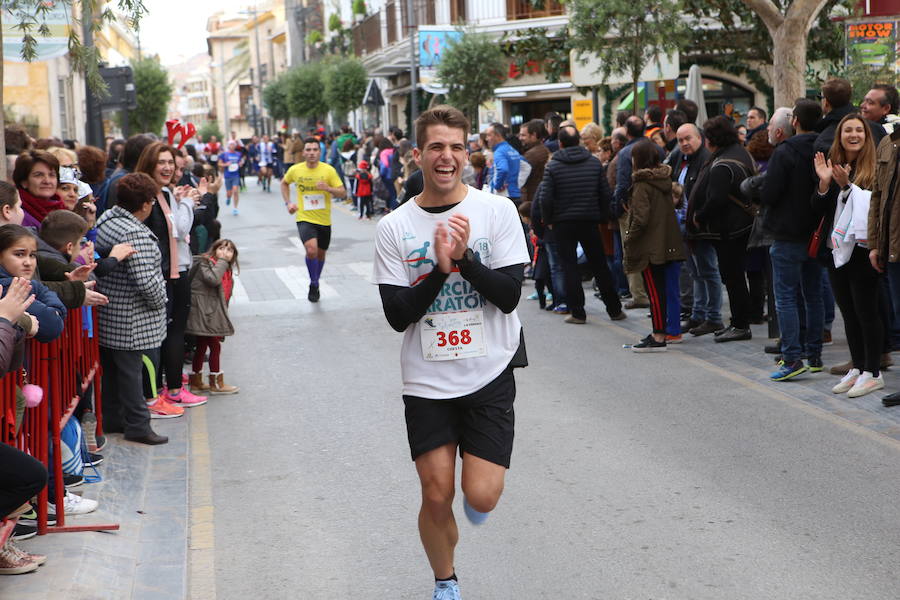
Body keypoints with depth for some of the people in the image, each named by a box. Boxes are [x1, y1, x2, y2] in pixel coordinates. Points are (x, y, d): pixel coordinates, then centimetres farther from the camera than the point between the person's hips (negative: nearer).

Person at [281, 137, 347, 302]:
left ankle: (315, 284, 42)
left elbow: (343, 193, -7)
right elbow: (284, 183, 18)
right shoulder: (295, 170, -4)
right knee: (311, 249, -25)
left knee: (321, 254, 17)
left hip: (324, 220, 2)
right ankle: (313, 284, -5)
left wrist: (328, 188, -26)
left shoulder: (329, 170, -8)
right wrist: (288, 203, 6)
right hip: (304, 219, -2)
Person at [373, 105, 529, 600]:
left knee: (481, 496, -7)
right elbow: (398, 315, -7)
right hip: (427, 381, 1)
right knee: (436, 495, 4)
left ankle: (477, 487, 31)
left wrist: (465, 257, -23)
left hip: (490, 375, -1)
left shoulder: (497, 211, -3)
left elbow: (509, 294, -9)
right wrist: (439, 268, -20)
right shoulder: (394, 228, -2)